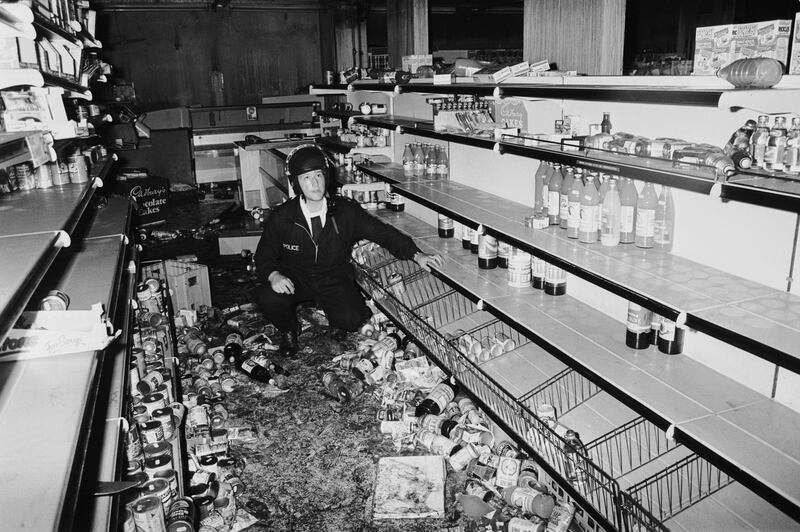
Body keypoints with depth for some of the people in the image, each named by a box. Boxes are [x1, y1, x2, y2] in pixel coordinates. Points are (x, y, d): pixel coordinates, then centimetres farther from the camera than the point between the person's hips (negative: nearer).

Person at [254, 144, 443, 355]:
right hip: (295, 279, 0)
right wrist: (273, 275, -24)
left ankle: (336, 321, 17)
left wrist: (416, 254, -16)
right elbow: (264, 256, 0)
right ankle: (288, 330, 7)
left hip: (334, 280, 0)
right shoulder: (282, 217, -11)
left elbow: (382, 232, -5)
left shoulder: (346, 211, -10)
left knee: (352, 319, -24)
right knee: (268, 298, -29)